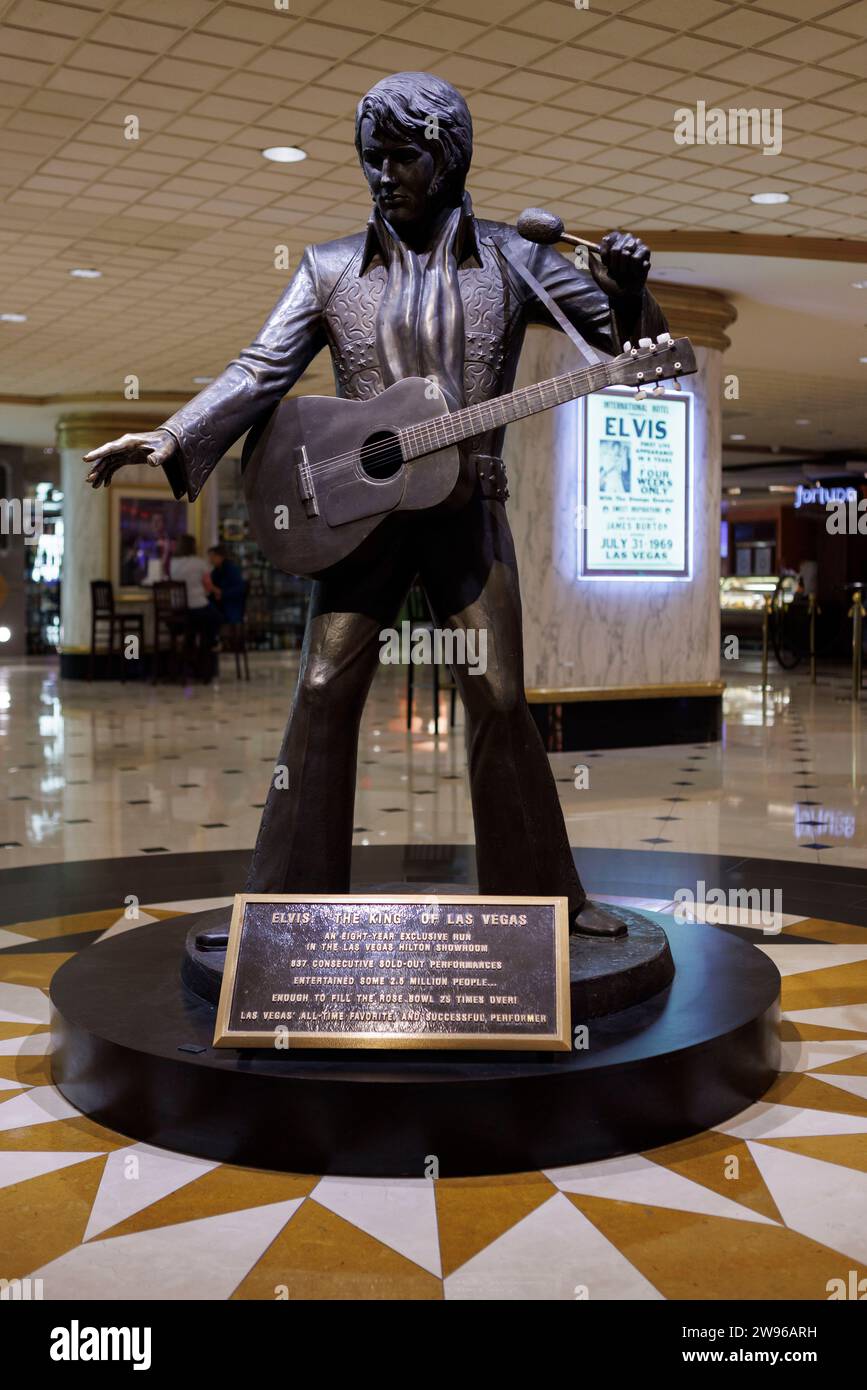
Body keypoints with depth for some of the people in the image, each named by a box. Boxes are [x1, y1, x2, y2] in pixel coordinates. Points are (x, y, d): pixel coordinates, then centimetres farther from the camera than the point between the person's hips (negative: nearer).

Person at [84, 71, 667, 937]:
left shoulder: (512, 262, 6)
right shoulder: (331, 269, 7)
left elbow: (623, 336, 8)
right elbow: (261, 371, 1)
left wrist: (627, 285, -14)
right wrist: (171, 443, -12)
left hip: (468, 513, -1)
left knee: (500, 703, 0)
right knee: (322, 698, 0)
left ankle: (540, 894, 15)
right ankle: (288, 899, 12)